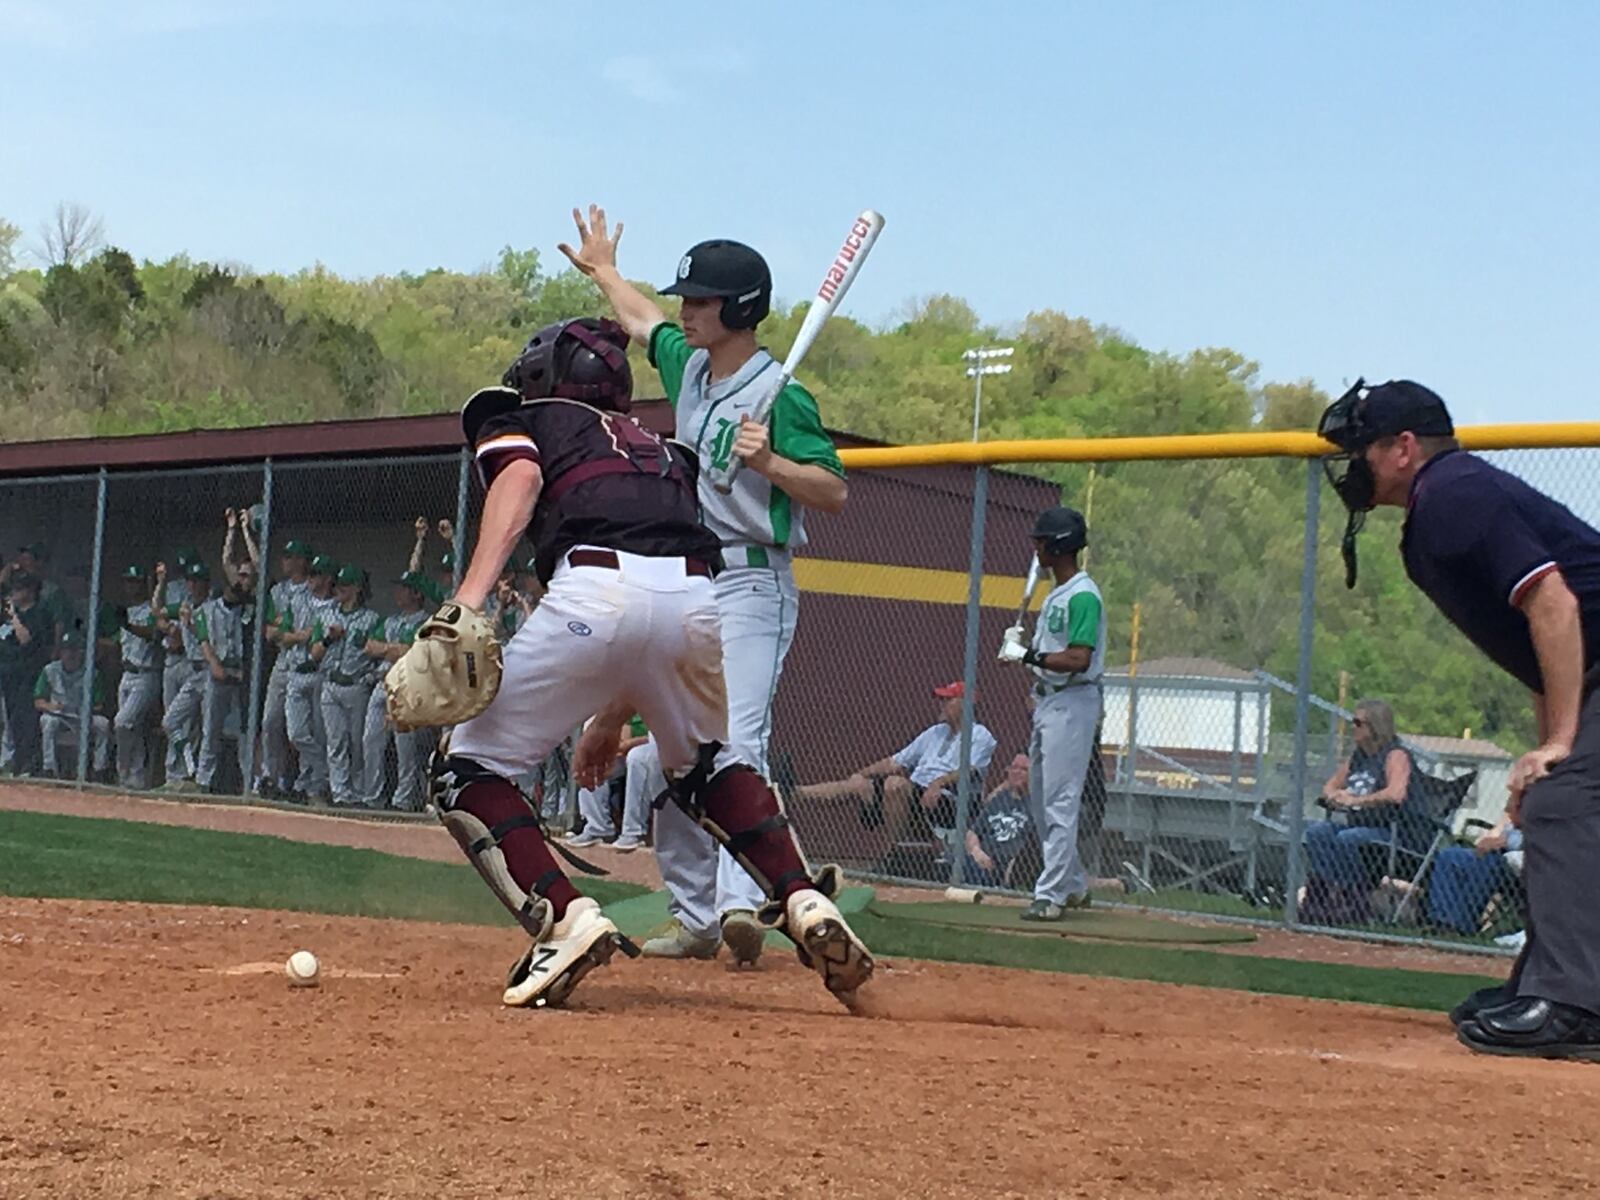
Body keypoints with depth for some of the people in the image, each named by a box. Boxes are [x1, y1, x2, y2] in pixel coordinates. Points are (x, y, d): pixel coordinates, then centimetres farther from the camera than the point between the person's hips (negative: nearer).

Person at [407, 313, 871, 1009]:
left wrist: (468, 598, -13)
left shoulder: (516, 418, 25)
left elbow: (519, 480, -1)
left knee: (466, 769, 10)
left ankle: (565, 920, -8)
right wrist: (613, 716, 44)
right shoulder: (660, 449, 38)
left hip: (592, 588, -5)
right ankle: (804, 903, 17)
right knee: (706, 762, 34)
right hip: (697, 597, 6)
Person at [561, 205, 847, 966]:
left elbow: (834, 491, -16)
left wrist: (768, 461, -31)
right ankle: (694, 912, 12)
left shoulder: (779, 396, -13)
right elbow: (641, 319, 33)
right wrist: (602, 269, 48)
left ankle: (740, 900, -31)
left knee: (737, 742, -21)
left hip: (751, 583, -8)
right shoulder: (687, 365, 11)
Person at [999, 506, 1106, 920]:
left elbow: (1078, 659, -23)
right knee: (1043, 803, 15)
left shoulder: (1082, 595, -15)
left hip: (1072, 703, -11)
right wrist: (1022, 646, 4)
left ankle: (1051, 896, -10)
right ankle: (1074, 886, 26)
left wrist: (1028, 655, -19)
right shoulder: (1055, 595, 17)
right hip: (1046, 701, 11)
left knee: (1060, 802, -10)